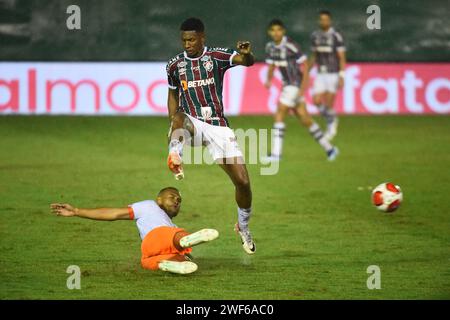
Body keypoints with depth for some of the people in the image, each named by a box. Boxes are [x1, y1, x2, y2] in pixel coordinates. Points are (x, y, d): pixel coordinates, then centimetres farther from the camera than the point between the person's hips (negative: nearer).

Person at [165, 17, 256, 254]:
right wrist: (174, 125, 7)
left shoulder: (217, 57, -3)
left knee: (242, 181, -6)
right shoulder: (175, 65, 6)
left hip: (218, 126, 0)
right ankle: (174, 156, -54)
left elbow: (247, 61, -21)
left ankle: (243, 227, 17)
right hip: (192, 126, 0)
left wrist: (246, 55, -46)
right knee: (180, 116, -38)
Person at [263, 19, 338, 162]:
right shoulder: (270, 47, 5)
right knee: (305, 119, 11)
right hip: (288, 85, 8)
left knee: (279, 114, -13)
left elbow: (304, 66, -16)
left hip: (296, 85, -8)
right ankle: (329, 148, 22)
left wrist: (302, 88, -21)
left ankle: (276, 154, -11)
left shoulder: (291, 46, -18)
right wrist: (269, 80, -6)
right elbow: (271, 66, 15)